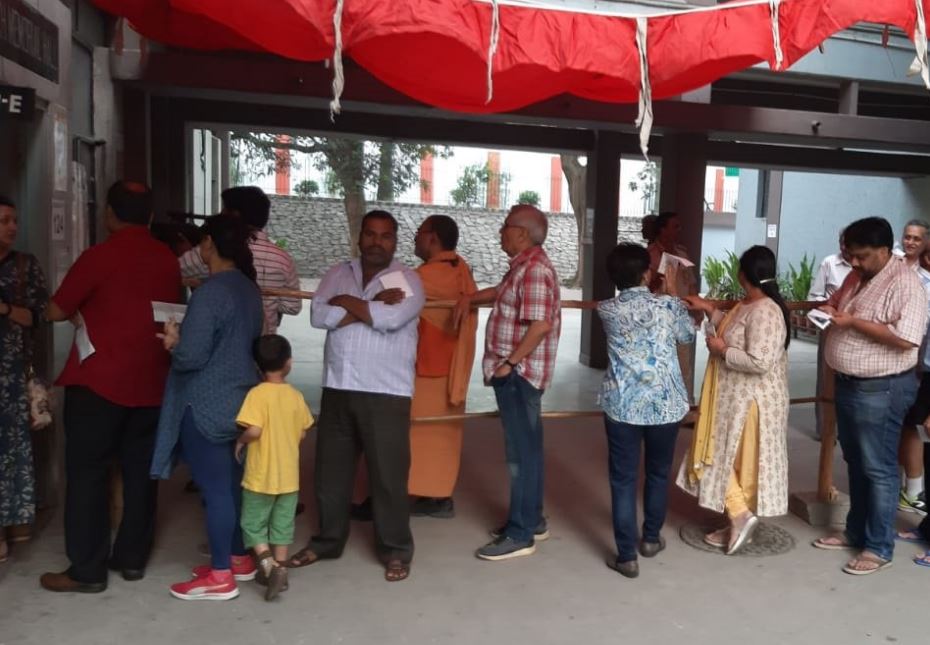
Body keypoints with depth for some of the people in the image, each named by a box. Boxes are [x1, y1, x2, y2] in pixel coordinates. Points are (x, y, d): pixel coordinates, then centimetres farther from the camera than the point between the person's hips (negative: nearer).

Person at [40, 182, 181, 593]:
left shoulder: (100, 256, -11)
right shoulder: (168, 260, 5)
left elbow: (56, 312, -5)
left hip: (99, 380, -5)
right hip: (150, 381, 6)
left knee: (87, 472, 4)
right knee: (140, 470, 11)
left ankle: (87, 570, 8)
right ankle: (133, 558, 20)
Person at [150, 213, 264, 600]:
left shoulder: (209, 292, -19)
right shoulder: (249, 288, 9)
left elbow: (191, 356, -22)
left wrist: (173, 342, 0)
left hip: (207, 404, -9)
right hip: (239, 398, 9)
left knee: (214, 486, -1)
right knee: (233, 482, 17)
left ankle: (220, 576, 9)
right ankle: (238, 559, 28)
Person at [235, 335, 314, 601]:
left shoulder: (257, 394, -16)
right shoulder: (296, 396, -1)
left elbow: (254, 430, -26)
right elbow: (303, 433, 5)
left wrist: (240, 441, -7)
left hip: (261, 476, -4)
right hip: (289, 475, 4)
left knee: (253, 524, 10)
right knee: (282, 524, 16)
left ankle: (267, 563, -8)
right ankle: (279, 569, 23)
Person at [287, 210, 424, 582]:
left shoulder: (408, 280, -2)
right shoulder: (338, 274, 10)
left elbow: (391, 319, -21)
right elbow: (318, 316, -6)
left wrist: (348, 302, -8)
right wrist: (370, 306, -12)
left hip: (386, 393, -4)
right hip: (337, 389, 4)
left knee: (388, 474, 2)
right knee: (330, 470, 14)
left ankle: (395, 550, 19)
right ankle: (327, 540, 33)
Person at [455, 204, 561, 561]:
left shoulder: (535, 270, -19)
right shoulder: (523, 266, 13)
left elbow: (540, 325, -27)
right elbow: (502, 292, 33)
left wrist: (510, 362, -21)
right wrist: (470, 298, 18)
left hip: (520, 372, -11)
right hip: (519, 372, 11)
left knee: (521, 451, -4)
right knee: (525, 448, 16)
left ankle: (520, 534, 5)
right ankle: (531, 520, 28)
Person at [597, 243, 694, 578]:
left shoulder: (606, 310, -3)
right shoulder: (669, 305, -6)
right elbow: (689, 335, 13)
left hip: (622, 404, -1)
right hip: (665, 404, 1)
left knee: (623, 479, 5)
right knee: (658, 473, 20)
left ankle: (627, 556, 8)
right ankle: (651, 538, 36)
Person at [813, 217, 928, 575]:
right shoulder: (857, 276, 8)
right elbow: (837, 302, 23)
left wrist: (854, 322, -25)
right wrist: (828, 309, 0)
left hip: (881, 390, -9)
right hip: (848, 383, 9)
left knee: (878, 470, 2)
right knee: (855, 464, 19)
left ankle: (879, 548, 14)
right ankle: (856, 532, 33)